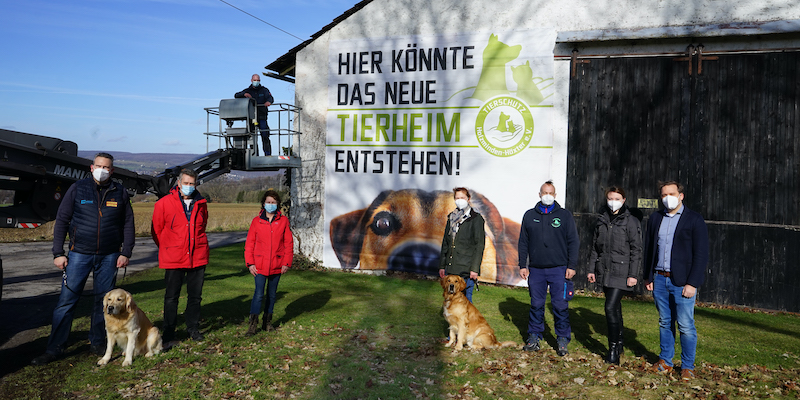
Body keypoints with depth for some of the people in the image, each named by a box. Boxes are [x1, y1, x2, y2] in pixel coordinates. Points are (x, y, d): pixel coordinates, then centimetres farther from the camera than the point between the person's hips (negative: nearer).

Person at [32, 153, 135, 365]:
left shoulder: (120, 193, 4)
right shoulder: (77, 189, 1)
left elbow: (128, 224, 8)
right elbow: (61, 221, 2)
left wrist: (126, 252, 1)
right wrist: (58, 253, -3)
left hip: (109, 256, 1)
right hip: (79, 254, -1)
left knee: (103, 300, 8)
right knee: (66, 300, -2)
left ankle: (97, 343, 21)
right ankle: (54, 348, 6)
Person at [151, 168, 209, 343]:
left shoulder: (201, 204, 6)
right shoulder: (164, 203, -4)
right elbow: (156, 230, 5)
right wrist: (167, 249, 9)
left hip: (198, 257, 3)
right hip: (173, 259, -3)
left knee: (195, 295, 11)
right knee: (171, 297, 3)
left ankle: (193, 327, 27)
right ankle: (168, 333, 15)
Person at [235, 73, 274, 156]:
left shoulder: (264, 90, 11)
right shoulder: (247, 90, 16)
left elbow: (270, 98, -7)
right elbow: (236, 95, 6)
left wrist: (268, 101, -32)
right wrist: (244, 94, -16)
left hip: (262, 117, -2)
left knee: (265, 136, -10)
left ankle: (268, 155, -9)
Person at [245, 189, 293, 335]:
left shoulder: (283, 221, 2)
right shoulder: (256, 221, 1)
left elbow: (289, 244, 4)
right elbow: (249, 244, 3)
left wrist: (286, 263, -1)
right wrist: (250, 263, -4)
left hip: (276, 265, 2)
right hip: (260, 265, -2)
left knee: (272, 294, 12)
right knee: (259, 294, -9)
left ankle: (267, 322, 25)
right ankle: (253, 324, -2)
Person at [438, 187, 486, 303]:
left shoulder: (476, 219, -2)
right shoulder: (451, 218, 15)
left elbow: (479, 245, -6)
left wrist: (474, 268, -13)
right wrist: (442, 266, 14)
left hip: (466, 269, -5)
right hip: (450, 268, 6)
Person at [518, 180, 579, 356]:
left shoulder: (565, 215, 5)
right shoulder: (530, 215, 10)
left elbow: (573, 242, 5)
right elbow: (523, 242, 13)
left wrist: (571, 266, -3)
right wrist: (523, 265, 6)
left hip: (559, 269, -2)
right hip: (536, 270, 2)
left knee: (560, 305, -2)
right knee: (536, 305, 7)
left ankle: (562, 340, 8)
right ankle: (533, 338, 16)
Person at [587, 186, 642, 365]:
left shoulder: (631, 221, -6)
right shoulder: (602, 220, 11)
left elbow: (636, 250, -7)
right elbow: (595, 247, 15)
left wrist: (633, 275, -11)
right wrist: (591, 269, 12)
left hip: (621, 272, -6)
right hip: (605, 271, 6)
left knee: (611, 307, -14)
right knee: (615, 308, 15)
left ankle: (613, 349, -4)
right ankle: (619, 345, 27)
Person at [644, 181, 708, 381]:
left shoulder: (694, 220, -4)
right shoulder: (655, 218, 11)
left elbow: (701, 254, -7)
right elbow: (649, 249, 16)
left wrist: (692, 283, -13)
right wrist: (647, 276, 10)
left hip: (682, 282, -4)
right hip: (659, 279, 5)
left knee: (686, 326, 0)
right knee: (665, 323, 13)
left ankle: (687, 366, 12)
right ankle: (665, 362, 24)